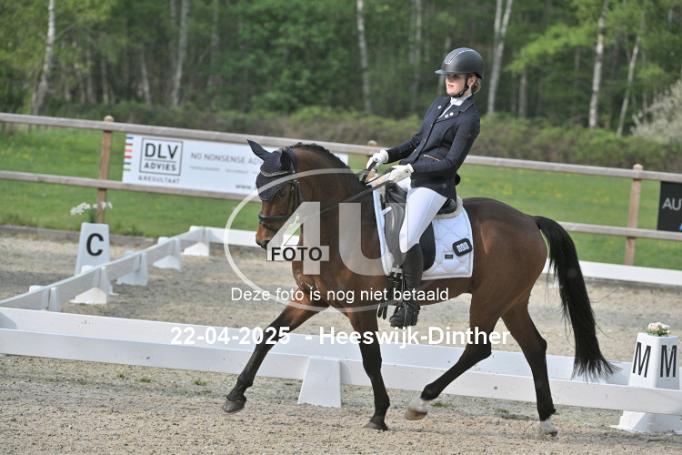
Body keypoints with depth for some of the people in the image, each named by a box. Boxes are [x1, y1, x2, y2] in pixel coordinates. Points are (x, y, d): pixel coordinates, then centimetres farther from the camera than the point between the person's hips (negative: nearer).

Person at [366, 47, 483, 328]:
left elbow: (452, 162, -14)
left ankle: (411, 302, -13)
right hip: (411, 177, 9)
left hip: (435, 185, -9)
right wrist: (387, 155, 8)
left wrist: (409, 169, -19)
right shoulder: (439, 105, 15)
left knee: (407, 238, -25)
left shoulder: (469, 119, -9)